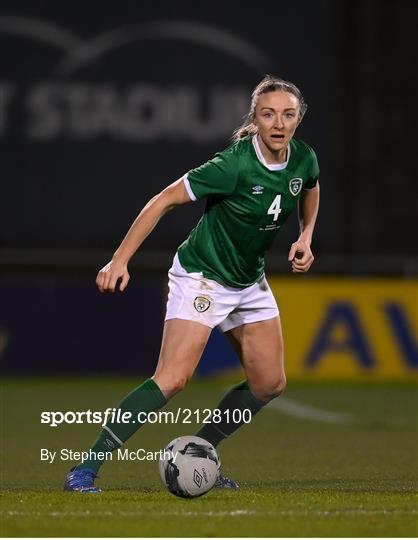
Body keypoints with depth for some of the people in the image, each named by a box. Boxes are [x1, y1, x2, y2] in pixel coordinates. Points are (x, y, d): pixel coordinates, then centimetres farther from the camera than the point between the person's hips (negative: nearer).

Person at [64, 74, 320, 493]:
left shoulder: (303, 159, -7)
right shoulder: (235, 165, -27)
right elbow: (164, 200, -21)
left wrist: (305, 237, 3)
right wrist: (120, 259, -24)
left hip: (251, 282, 8)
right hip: (201, 277, -8)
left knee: (269, 384, 7)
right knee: (172, 379, -22)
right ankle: (85, 470, -21)